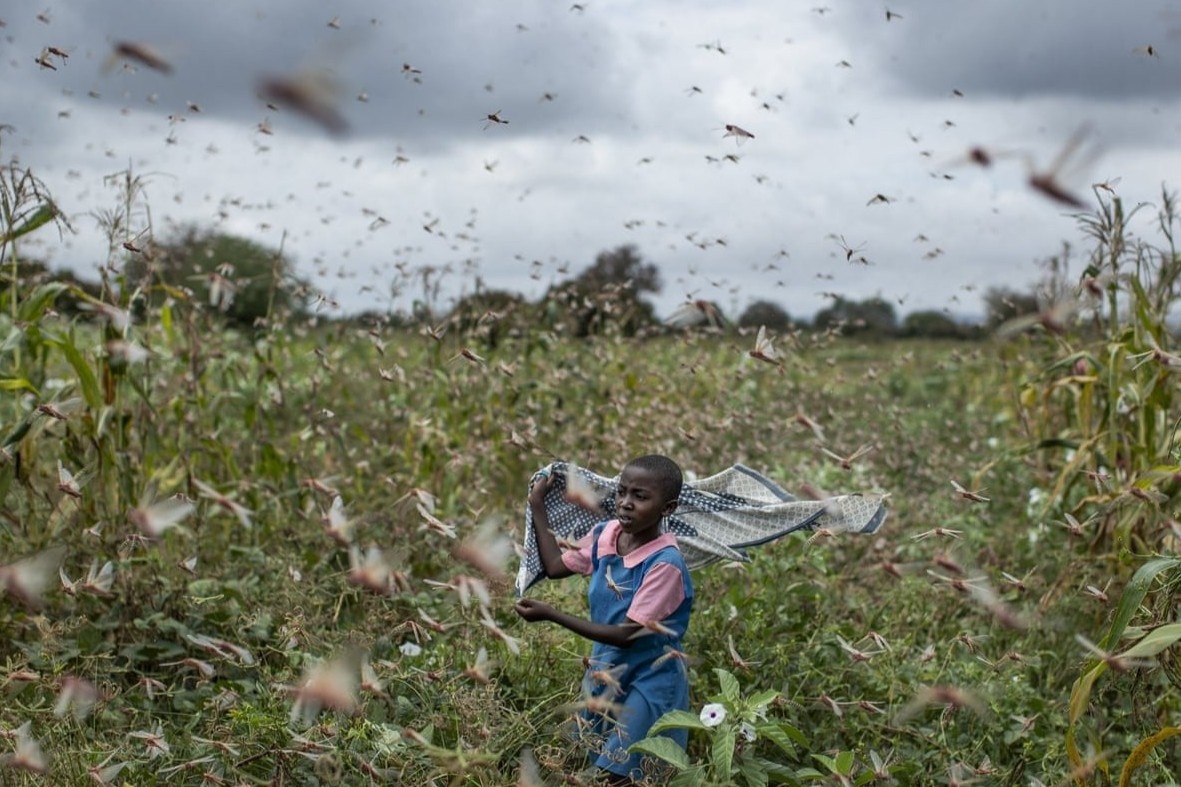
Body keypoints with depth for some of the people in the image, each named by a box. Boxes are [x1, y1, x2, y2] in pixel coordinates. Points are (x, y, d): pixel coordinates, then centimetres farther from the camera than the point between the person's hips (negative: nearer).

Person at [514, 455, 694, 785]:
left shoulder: (664, 563, -28)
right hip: (606, 670, 7)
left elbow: (627, 635, -28)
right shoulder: (604, 535, -7)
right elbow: (555, 566, 11)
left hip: (648, 681, -7)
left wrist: (550, 615, -26)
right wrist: (537, 505, 8)